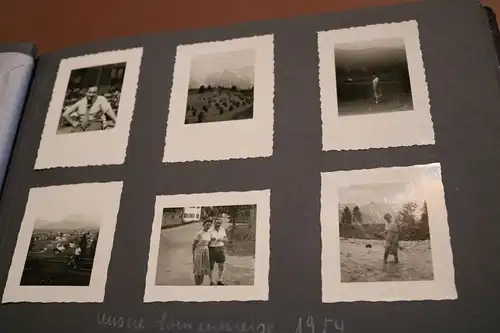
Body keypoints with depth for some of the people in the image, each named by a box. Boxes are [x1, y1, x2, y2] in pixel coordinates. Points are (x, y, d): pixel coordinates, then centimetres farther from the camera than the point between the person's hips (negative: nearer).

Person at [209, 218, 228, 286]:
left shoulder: (222, 230, 7)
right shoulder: (210, 231, -9)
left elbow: (226, 239, 9)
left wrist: (221, 239, -11)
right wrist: (211, 240, -27)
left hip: (221, 249, 4)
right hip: (212, 249, -4)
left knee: (221, 266, 6)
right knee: (211, 266, 3)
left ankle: (220, 281, 18)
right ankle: (212, 281, 12)